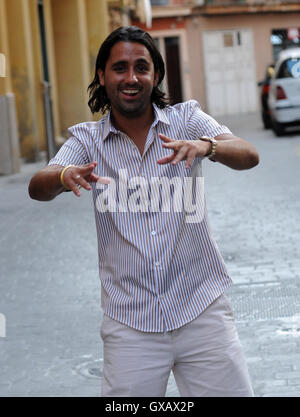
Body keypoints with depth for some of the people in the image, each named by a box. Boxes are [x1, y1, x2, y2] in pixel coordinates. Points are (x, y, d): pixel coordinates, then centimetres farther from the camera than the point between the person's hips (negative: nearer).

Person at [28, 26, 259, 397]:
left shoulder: (186, 119, 2)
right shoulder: (86, 139, 4)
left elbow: (248, 155, -14)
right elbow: (37, 188, -12)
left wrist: (206, 145, -36)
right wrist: (64, 176, -36)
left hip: (202, 311, 0)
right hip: (129, 324, 0)